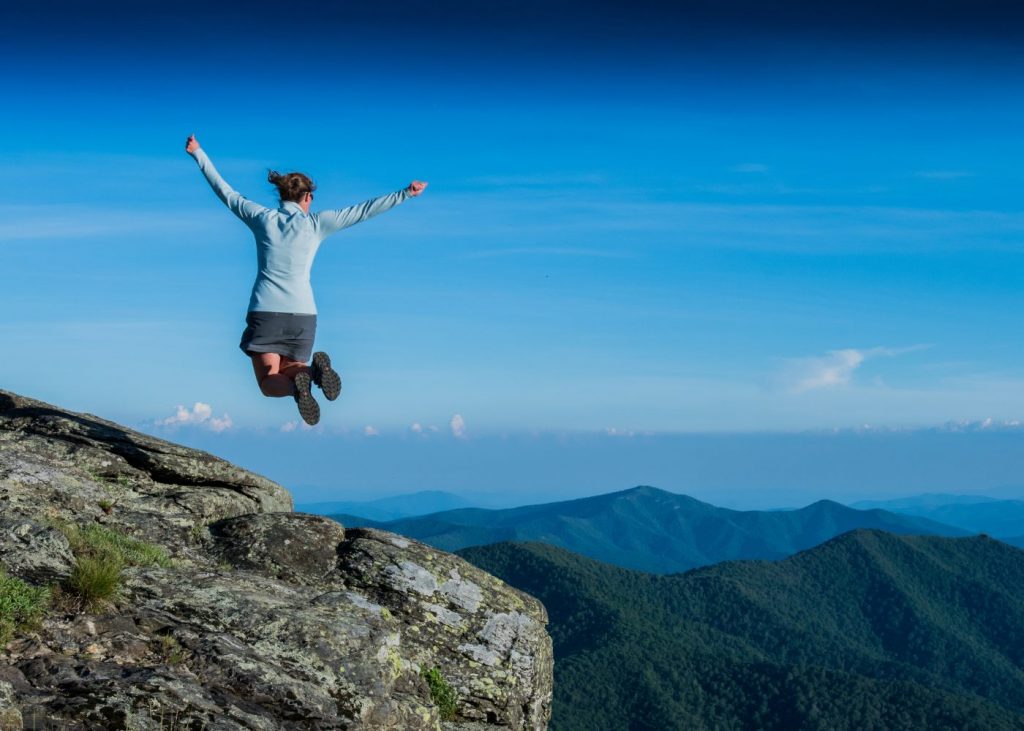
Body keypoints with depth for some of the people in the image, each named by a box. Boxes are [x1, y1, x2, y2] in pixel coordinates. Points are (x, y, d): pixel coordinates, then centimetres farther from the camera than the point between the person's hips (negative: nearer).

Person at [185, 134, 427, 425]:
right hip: (302, 313, 1)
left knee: (269, 384, 4)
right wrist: (405, 193, 8)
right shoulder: (316, 223, 2)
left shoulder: (261, 217, 4)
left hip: (264, 311, -1)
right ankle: (314, 369, -19)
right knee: (287, 371, 18)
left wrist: (197, 154, 26)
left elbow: (225, 191, 15)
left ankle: (298, 383, -33)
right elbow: (363, 210, 2)